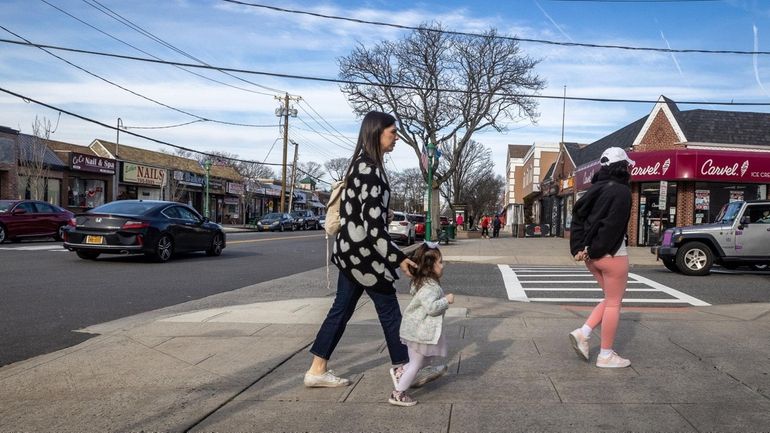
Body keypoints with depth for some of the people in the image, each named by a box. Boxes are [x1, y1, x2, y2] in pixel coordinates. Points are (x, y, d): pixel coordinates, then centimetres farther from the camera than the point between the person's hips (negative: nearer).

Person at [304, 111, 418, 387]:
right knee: (389, 310, 3)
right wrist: (398, 258, -21)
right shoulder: (370, 169, -18)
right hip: (363, 250, -10)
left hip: (352, 248, 10)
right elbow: (373, 224, -23)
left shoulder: (363, 165, 14)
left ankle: (317, 370, 19)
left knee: (342, 308, 13)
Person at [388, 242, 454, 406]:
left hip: (418, 329, 10)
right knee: (416, 363, 2)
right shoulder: (429, 287, -25)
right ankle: (398, 394, 11)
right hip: (420, 331, -10)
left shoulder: (424, 282, 7)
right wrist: (446, 300, -21)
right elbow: (431, 307, -34)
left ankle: (399, 372, 28)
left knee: (426, 358, 23)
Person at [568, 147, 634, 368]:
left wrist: (580, 247, 1)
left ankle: (582, 333, 8)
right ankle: (606, 355, 9)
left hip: (592, 255, 8)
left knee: (611, 299, 20)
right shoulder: (621, 191, -11)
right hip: (610, 253, -8)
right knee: (613, 303, 3)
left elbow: (577, 216, 8)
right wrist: (595, 250, -13)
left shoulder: (596, 188, 13)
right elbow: (612, 225, -19)